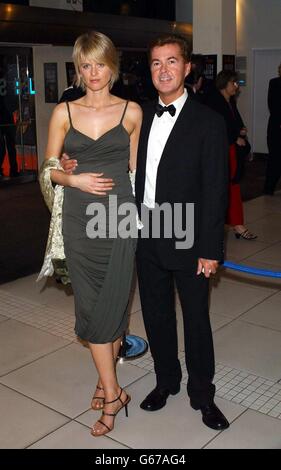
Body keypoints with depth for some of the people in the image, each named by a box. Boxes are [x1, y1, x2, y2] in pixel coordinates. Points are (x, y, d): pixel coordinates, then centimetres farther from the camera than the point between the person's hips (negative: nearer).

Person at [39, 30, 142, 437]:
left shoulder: (131, 112, 3)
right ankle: (113, 392, 18)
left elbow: (135, 166, 8)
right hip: (80, 218, 1)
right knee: (92, 304, 5)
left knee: (112, 303, 3)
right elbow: (50, 167, 8)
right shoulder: (64, 113, 4)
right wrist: (76, 179, -11)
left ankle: (106, 377, 25)